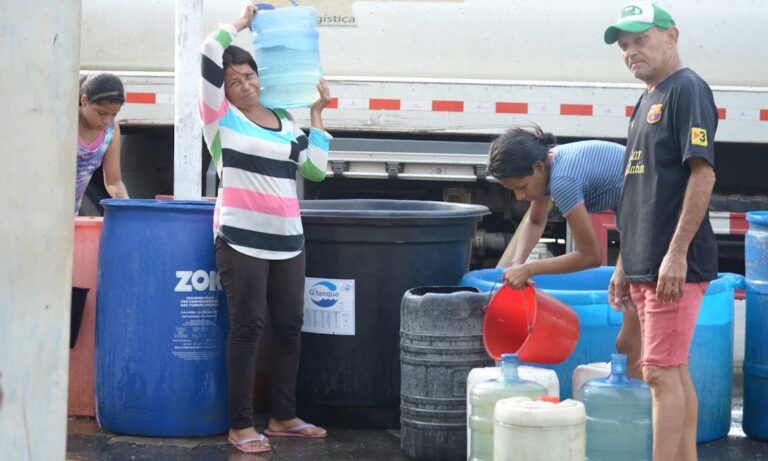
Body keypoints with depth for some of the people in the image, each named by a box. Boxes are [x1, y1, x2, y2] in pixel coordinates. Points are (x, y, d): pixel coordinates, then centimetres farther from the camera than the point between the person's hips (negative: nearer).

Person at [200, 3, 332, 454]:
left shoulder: (287, 123, 14)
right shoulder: (222, 116, 0)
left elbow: (316, 169, 7)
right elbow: (210, 53, -10)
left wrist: (317, 115, 9)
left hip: (288, 239, 5)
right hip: (242, 239, -5)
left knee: (290, 326, 8)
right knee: (248, 327, -6)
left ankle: (284, 417, 19)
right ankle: (241, 424, -1)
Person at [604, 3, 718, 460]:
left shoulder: (688, 89, -9)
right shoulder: (647, 100, 19)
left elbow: (703, 173, -17)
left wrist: (676, 254, -22)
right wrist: (624, 265, 20)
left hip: (674, 266, -9)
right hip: (644, 265, 9)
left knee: (662, 373, -10)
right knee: (675, 372, 11)